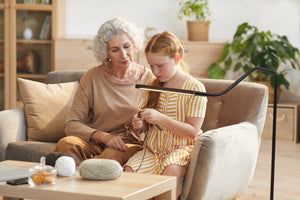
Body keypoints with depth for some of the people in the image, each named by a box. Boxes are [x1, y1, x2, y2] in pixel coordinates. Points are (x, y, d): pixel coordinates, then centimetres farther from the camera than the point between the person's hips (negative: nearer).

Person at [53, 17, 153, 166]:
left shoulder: (147, 77, 6)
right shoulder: (92, 77, 4)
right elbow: (72, 124, -1)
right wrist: (103, 137, -18)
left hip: (131, 144, -1)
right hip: (95, 143, 1)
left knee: (112, 155, -38)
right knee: (66, 144, -34)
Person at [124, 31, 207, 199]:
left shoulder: (195, 88, -7)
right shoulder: (154, 85, 10)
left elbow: (193, 131, -13)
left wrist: (160, 118, -22)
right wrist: (140, 124, -6)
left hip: (181, 149, -5)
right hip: (153, 148, 5)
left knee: (170, 170, -35)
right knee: (129, 171, -23)